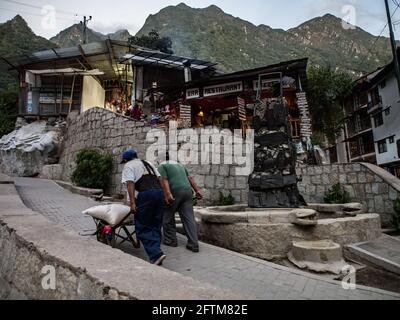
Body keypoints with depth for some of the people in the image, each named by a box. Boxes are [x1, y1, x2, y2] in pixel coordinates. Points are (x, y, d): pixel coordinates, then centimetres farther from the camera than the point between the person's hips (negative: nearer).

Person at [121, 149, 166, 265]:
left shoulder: (128, 166, 10)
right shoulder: (148, 163, 29)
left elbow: (130, 184, -5)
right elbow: (159, 179, 20)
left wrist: (132, 202, -10)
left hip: (146, 194, -7)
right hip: (160, 192, 7)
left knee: (142, 228, 1)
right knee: (156, 226, 12)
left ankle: (156, 254, -9)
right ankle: (156, 254, 13)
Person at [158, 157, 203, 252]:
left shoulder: (162, 166, 9)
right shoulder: (180, 165, 29)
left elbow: (164, 180, -9)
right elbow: (190, 178, 19)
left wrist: (168, 194, -20)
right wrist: (197, 190, 13)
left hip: (175, 192, -5)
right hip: (188, 191, 6)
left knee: (168, 217, 13)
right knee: (189, 218, 3)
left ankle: (170, 240, 21)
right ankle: (193, 244, 1)